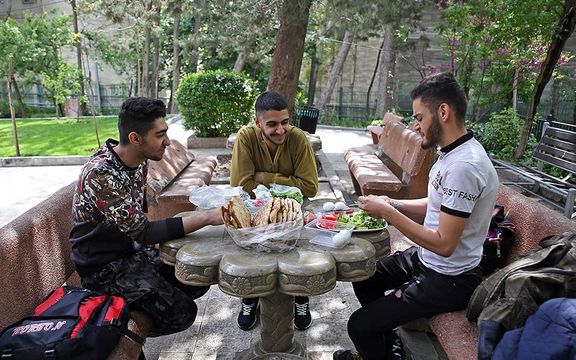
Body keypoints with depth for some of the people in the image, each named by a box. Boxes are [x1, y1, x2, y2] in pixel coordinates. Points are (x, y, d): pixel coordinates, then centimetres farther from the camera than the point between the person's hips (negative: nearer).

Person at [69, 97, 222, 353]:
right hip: (104, 266, -8)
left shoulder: (139, 160, -3)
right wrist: (207, 217, -33)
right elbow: (141, 232, -30)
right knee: (181, 312, -17)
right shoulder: (101, 173, -29)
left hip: (132, 249, 8)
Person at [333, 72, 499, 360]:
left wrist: (388, 213, -23)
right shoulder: (451, 153, 2)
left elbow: (444, 244, -29)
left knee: (360, 325, -10)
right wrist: (394, 205, -3)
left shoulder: (464, 166, -30)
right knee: (363, 276, 22)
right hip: (425, 259, 10)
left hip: (448, 279, -10)